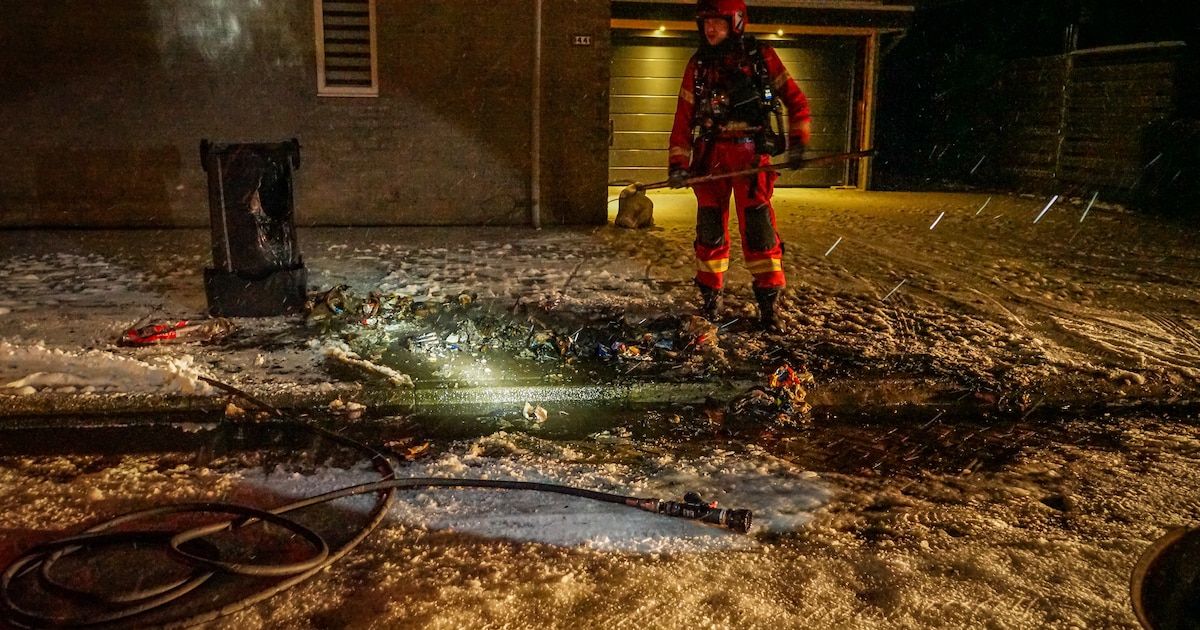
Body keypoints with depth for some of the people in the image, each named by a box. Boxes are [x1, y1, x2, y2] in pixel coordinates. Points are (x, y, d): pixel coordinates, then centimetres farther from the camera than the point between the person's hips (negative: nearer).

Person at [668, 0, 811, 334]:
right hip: (710, 156, 3)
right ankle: (710, 298, 17)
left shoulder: (761, 57, 1)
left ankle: (769, 301, 2)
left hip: (751, 154, -3)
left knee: (758, 227, -7)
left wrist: (798, 139, -4)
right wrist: (678, 163, -2)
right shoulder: (698, 65, 8)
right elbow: (684, 117, 7)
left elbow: (795, 99, 7)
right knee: (709, 228, 4)